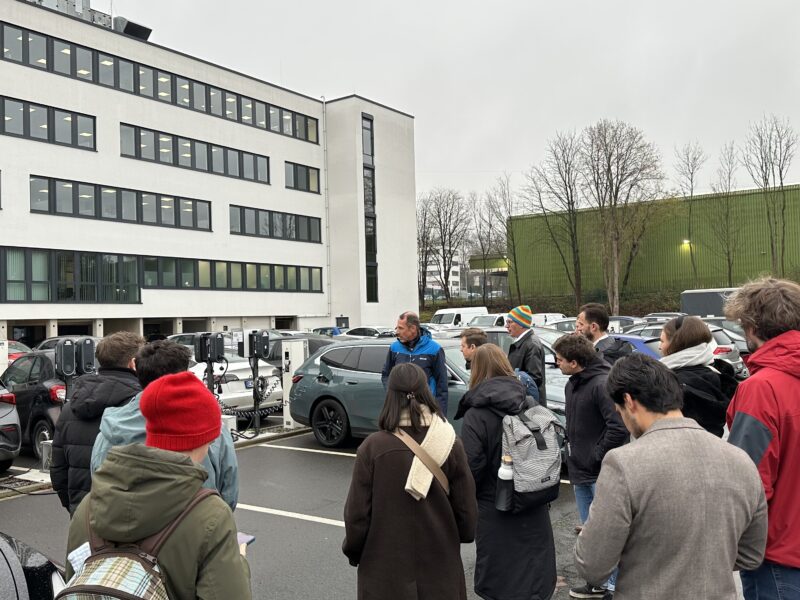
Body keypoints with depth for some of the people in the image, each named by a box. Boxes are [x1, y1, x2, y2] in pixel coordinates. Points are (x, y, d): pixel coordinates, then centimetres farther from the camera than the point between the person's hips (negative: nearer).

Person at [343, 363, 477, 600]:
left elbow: (357, 512, -9)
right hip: (440, 565, 2)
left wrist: (353, 552, 9)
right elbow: (466, 509, -2)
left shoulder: (372, 447, -15)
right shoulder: (450, 444, -10)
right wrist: (464, 536, 19)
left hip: (386, 569, -1)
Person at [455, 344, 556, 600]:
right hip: (534, 506, 5)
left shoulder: (476, 414, -18)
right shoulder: (529, 405, -1)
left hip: (496, 510, -5)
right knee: (535, 579, 19)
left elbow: (473, 467, -20)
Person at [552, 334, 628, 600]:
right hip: (580, 470, 9)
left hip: (601, 474, -9)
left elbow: (620, 427, -26)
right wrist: (573, 449, 11)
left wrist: (597, 456, -18)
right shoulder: (572, 384, 10)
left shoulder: (602, 384, -20)